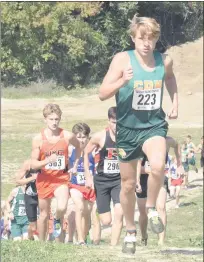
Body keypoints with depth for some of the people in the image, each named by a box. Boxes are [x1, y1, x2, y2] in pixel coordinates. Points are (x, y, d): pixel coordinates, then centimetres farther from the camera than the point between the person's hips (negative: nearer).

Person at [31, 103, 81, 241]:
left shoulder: (67, 136, -9)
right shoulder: (38, 139, -11)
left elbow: (79, 147, 15)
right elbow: (33, 164, -10)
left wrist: (75, 165, 11)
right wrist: (47, 161, -27)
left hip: (61, 178, -1)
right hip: (44, 179, 1)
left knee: (62, 208, -26)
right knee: (44, 215, 11)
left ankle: (58, 221, 9)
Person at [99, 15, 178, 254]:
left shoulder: (164, 61, -4)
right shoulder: (122, 59, -14)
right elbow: (102, 94, -18)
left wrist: (175, 102, 12)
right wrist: (122, 81, -35)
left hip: (154, 125, 1)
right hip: (128, 128, -1)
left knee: (158, 166, -30)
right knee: (128, 184, 10)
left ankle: (151, 208, -1)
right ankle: (130, 232, 32)